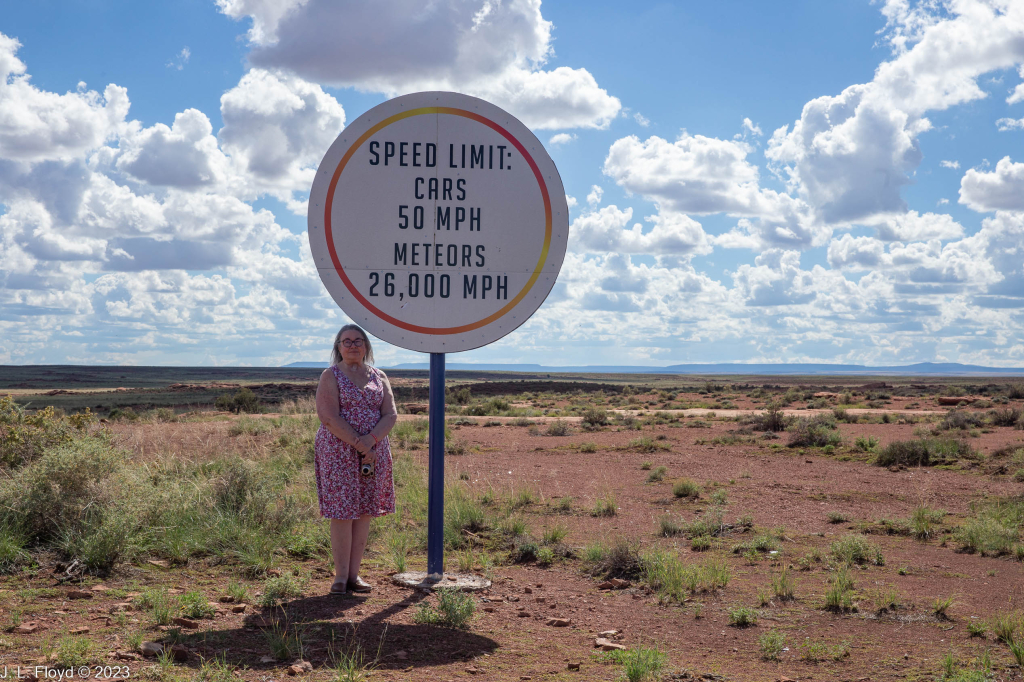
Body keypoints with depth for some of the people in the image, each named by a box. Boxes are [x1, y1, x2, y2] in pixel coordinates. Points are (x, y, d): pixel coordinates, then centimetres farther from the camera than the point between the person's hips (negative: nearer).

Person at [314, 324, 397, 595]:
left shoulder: (378, 377, 12)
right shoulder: (331, 376, -1)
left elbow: (391, 415, 3)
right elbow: (329, 417, -12)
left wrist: (371, 439, -15)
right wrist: (359, 445, -17)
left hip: (374, 453, 4)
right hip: (338, 453, -4)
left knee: (364, 512, 5)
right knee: (342, 512, -4)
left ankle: (354, 574, 13)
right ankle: (341, 576, 4)